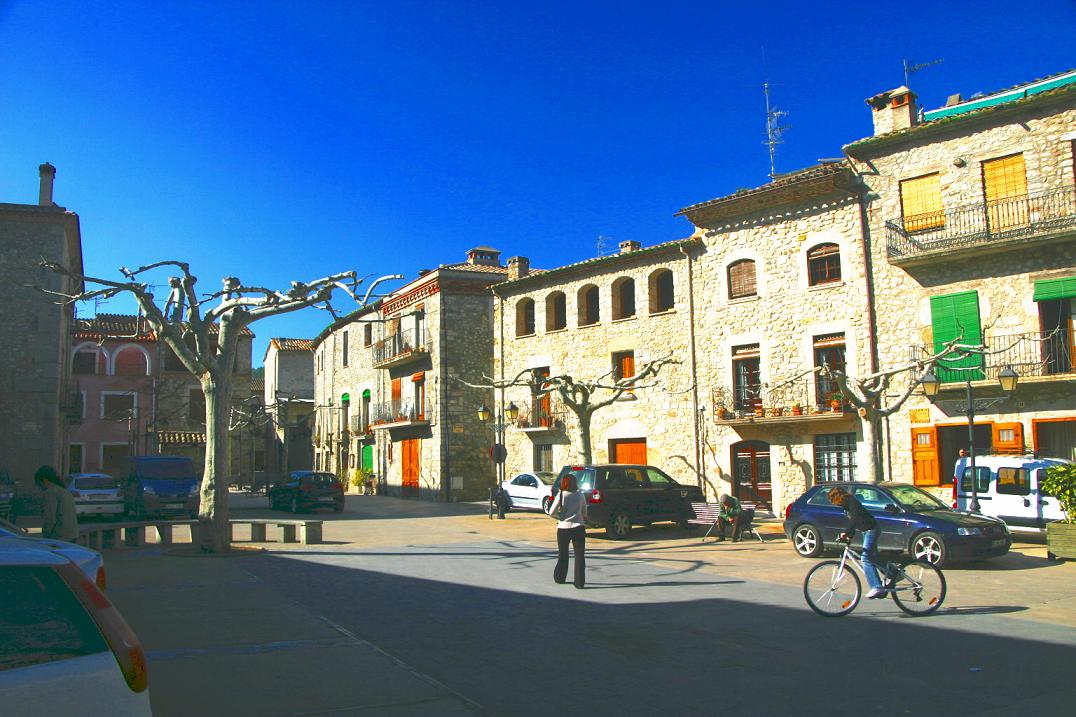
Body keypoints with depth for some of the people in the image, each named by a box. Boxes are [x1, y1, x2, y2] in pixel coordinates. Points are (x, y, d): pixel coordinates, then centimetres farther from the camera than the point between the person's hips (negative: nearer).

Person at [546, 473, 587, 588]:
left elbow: (552, 512, -10)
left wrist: (559, 517, 7)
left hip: (563, 527, 0)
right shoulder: (580, 496, 2)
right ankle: (580, 582, -2)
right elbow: (584, 513, 13)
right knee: (579, 555, 2)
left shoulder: (561, 495, -4)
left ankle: (559, 578, 28)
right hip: (578, 527, 0)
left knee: (563, 554, 17)